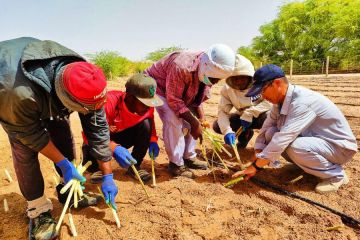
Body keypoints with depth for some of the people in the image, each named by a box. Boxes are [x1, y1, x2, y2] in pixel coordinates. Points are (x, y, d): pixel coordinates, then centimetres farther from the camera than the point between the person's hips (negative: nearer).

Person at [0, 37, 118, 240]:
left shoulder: (85, 82, -33)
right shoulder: (20, 93, -46)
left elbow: (98, 129, -25)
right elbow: (30, 133, -27)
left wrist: (108, 176, -20)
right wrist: (63, 163, -23)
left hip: (48, 97, 4)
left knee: (64, 137, -6)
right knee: (24, 150, -16)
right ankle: (38, 210, 2)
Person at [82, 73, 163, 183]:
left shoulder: (146, 106, -21)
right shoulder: (109, 102, -36)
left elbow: (150, 123, 0)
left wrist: (153, 141, -21)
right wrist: (114, 148, -54)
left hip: (124, 136, 4)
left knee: (145, 123, -23)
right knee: (89, 150, -36)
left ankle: (135, 166, -6)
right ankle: (97, 169, 5)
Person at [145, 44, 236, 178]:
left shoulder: (206, 72, -13)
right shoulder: (181, 67, -39)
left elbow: (197, 98, -1)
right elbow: (174, 100, -33)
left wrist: (201, 118, -15)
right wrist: (194, 123, -32)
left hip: (179, 91, 8)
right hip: (157, 86, -7)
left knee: (190, 121, -1)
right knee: (173, 121, -23)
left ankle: (189, 157, 13)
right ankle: (176, 165, -11)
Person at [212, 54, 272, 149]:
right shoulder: (226, 89, -14)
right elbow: (222, 111, -19)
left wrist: (249, 113, -35)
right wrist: (227, 131, -36)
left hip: (260, 116, -4)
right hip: (242, 117, 4)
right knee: (217, 126, -14)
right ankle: (245, 133, 13)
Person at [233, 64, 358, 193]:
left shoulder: (302, 101, -31)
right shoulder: (280, 100, -5)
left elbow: (283, 139, -35)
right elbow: (266, 128, -2)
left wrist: (255, 166, -29)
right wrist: (256, 160, -12)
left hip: (341, 146, -7)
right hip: (313, 139, 7)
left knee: (295, 147, -34)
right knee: (271, 134, -11)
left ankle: (336, 174, -6)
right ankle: (309, 165, 6)